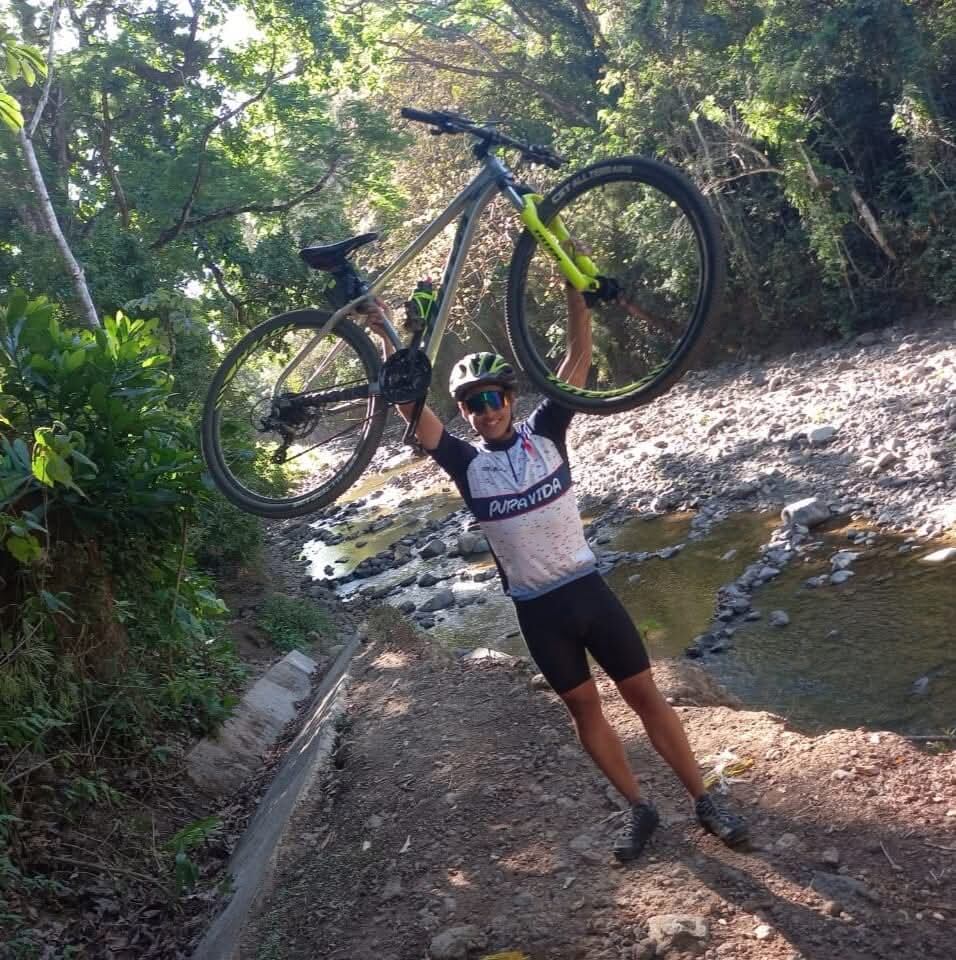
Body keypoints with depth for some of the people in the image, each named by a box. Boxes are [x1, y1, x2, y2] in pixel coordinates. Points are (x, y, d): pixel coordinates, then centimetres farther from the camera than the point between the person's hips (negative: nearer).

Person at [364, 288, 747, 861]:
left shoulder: (545, 433, -3)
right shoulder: (467, 465, -4)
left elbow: (579, 357, -9)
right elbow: (410, 405, -12)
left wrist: (576, 289, -18)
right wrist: (386, 338, -19)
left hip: (588, 589, -1)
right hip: (537, 609, 1)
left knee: (644, 693, 6)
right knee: (584, 707, 11)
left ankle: (704, 801, 18)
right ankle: (641, 809, 27)